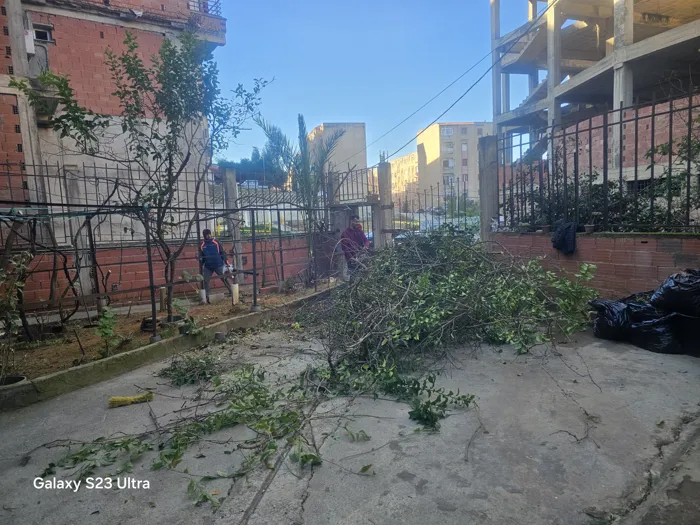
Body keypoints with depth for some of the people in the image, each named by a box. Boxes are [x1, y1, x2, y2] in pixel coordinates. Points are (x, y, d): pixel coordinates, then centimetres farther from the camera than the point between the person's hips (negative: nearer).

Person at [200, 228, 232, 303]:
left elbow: (222, 253, -2)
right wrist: (201, 266, 7)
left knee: (224, 279, 2)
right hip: (207, 267, 3)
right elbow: (201, 257, 12)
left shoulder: (216, 242, -2)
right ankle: (206, 297, 11)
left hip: (218, 265, -3)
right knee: (205, 281, 2)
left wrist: (226, 262, -8)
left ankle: (231, 292, 13)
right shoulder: (202, 245, 4)